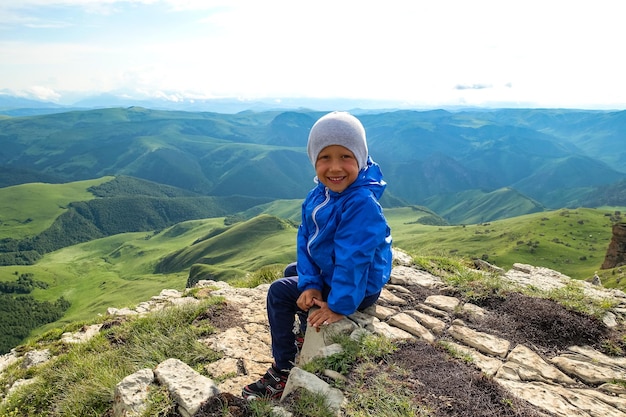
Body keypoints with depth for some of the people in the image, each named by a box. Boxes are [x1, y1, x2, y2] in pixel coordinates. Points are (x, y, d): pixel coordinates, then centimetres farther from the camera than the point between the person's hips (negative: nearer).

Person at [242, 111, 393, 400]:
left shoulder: (362, 205, -32)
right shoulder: (317, 196, -5)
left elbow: (353, 258, -32)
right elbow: (306, 241, -3)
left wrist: (339, 305, -26)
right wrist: (309, 284, -12)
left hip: (359, 288, -9)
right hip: (328, 273, 9)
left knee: (279, 293, -7)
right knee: (292, 273, 28)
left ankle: (284, 372, 7)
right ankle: (307, 332, 44)